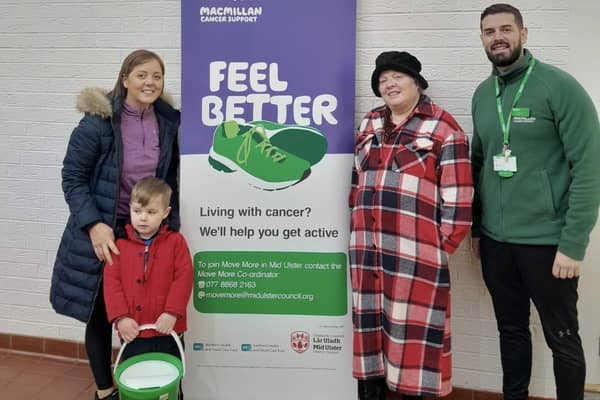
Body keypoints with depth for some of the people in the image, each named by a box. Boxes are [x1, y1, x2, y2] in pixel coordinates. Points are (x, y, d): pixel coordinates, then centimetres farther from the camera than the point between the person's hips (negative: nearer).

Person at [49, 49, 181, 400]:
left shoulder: (168, 121, -1)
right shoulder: (98, 121, -13)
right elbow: (72, 178, -10)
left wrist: (170, 224, 7)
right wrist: (94, 225, -21)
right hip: (102, 230, -3)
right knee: (101, 311, 10)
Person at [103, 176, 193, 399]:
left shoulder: (175, 241, -3)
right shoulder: (121, 244, 2)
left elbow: (184, 278, -9)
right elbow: (111, 281, -2)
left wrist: (171, 313, -17)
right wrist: (120, 317, -11)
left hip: (166, 330, -2)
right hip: (132, 332, 2)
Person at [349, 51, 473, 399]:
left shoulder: (442, 127, -3)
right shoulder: (369, 125, 15)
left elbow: (458, 195, -7)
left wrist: (441, 246, -6)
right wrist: (357, 231, 16)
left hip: (416, 250, -6)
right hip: (367, 246, 6)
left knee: (413, 326, 1)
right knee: (369, 321, 13)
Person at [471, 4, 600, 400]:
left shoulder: (560, 87, -9)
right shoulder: (482, 95, 9)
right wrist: (475, 227, 12)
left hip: (547, 241, -5)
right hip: (495, 241, 5)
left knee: (563, 339, 9)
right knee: (511, 331, 17)